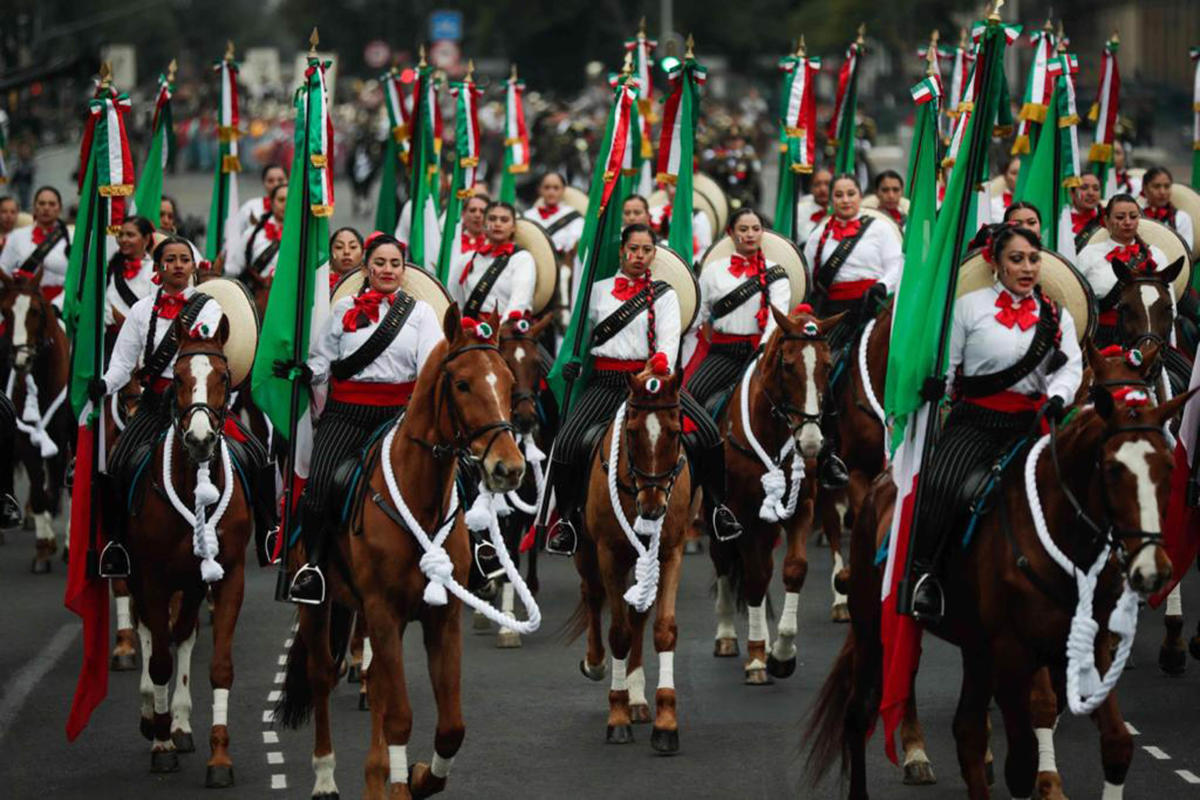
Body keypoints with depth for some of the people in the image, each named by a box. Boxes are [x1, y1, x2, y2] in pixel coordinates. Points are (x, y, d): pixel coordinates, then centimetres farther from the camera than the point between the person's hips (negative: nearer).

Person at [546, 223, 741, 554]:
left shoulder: (664, 294, 10)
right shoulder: (598, 291, 14)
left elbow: (670, 338, -2)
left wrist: (661, 362, -24)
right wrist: (572, 362, 0)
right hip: (606, 381, 0)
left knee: (707, 432, -21)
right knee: (566, 443, -22)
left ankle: (718, 507, -1)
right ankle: (566, 518, 0)